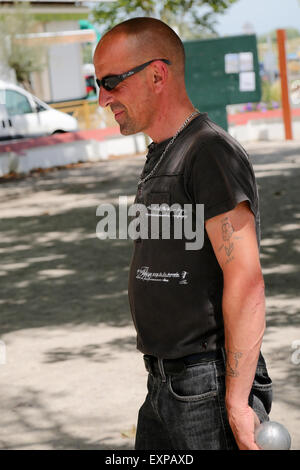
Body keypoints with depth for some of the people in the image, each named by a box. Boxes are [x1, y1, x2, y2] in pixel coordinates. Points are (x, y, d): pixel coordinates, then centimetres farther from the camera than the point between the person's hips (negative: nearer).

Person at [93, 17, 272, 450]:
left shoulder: (211, 153, -14)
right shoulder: (161, 159, 16)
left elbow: (246, 282, -20)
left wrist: (237, 403, -23)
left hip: (210, 389, -9)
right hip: (166, 385, 9)